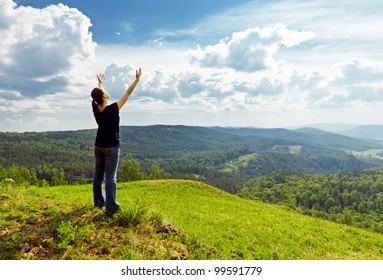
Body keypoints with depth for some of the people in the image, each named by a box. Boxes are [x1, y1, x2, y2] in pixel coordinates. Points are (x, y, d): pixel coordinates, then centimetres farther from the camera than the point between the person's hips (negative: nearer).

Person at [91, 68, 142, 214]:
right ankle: (111, 207, -2)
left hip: (98, 146, 7)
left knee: (99, 175, 14)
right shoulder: (112, 109, -17)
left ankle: (99, 201, 26)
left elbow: (98, 93, 20)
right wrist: (137, 79, -6)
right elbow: (127, 93, -13)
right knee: (110, 177, -5)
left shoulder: (96, 110, 0)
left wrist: (100, 83, 36)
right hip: (111, 147, -6)